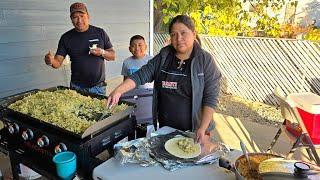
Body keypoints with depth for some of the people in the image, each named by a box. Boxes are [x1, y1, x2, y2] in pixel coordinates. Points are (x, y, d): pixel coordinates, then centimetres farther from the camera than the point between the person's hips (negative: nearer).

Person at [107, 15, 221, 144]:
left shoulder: (205, 61, -11)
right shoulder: (163, 57, 0)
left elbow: (210, 98, -13)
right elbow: (141, 75, -5)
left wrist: (203, 129, -20)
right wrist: (118, 91, -19)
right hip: (164, 128, 4)